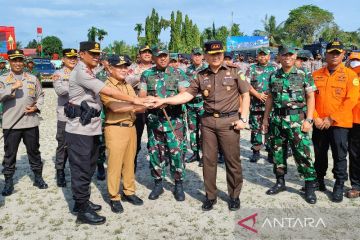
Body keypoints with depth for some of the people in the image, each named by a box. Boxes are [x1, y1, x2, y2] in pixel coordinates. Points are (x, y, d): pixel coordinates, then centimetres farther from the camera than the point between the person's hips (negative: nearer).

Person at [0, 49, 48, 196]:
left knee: (34, 151, 12)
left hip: (31, 122, 2)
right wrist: (12, 88, -26)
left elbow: (40, 95, 14)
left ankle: (38, 177, 27)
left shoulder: (32, 79, 9)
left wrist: (36, 107, -2)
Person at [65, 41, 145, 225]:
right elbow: (107, 91, -21)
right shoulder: (81, 71, -13)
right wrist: (133, 100, -19)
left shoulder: (88, 72, 19)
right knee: (81, 169, -3)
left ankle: (82, 201, 29)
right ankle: (83, 211, 5)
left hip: (91, 128, 10)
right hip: (80, 129, -10)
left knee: (89, 167, 16)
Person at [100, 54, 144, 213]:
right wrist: (136, 105, -25)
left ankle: (129, 191, 28)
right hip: (115, 129, -7)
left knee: (129, 162, 14)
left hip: (131, 127, 7)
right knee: (115, 164, 0)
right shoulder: (106, 86, -8)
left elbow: (138, 107, 12)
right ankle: (114, 198, 12)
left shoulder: (128, 86, 15)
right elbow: (115, 107, -23)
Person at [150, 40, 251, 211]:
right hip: (207, 121, 3)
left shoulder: (234, 72, 1)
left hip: (229, 121, -3)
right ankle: (210, 196, 23)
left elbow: (245, 95, 3)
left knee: (232, 160, 4)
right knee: (208, 160, 8)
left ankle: (234, 196, 22)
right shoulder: (201, 76, 7)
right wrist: (164, 101, -5)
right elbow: (187, 95, 4)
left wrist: (243, 118, -6)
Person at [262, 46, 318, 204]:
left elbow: (310, 97, -2)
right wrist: (265, 118, 11)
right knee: (277, 151, 10)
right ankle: (280, 182, 26)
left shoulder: (304, 75, -1)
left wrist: (308, 119, -10)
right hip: (277, 120, 4)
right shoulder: (274, 77, 9)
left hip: (297, 120, -4)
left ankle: (310, 186, 9)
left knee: (302, 153, -4)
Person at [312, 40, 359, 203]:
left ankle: (339, 186, 16)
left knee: (339, 156, 1)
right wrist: (315, 118, -8)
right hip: (319, 124, 3)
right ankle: (319, 180, 32)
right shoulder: (316, 75, 6)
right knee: (319, 154, 14)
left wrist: (332, 118, -14)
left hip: (340, 123, -3)